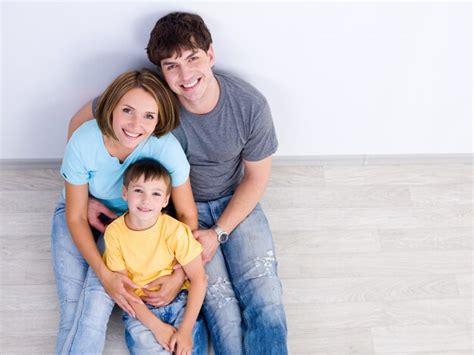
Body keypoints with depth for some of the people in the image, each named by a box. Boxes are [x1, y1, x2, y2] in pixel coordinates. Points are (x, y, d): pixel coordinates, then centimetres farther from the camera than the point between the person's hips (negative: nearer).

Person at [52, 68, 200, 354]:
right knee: (73, 307, -15)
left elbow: (188, 215, -16)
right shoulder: (83, 143, -28)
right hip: (81, 216, 1)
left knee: (97, 303, -19)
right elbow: (76, 216, -16)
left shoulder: (167, 147, -30)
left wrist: (179, 276, -22)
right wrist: (105, 274, -24)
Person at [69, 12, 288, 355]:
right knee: (221, 303, -16)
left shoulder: (250, 104, -21)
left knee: (265, 297, -15)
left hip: (236, 203, 1)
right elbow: (80, 124, -8)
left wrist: (218, 233, -13)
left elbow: (257, 176, -7)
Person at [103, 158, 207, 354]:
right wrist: (156, 326, -17)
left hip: (178, 300, 0)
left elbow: (198, 279, -12)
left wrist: (186, 330, -18)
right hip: (139, 308, 0)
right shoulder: (114, 232, -13)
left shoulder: (175, 230, -17)